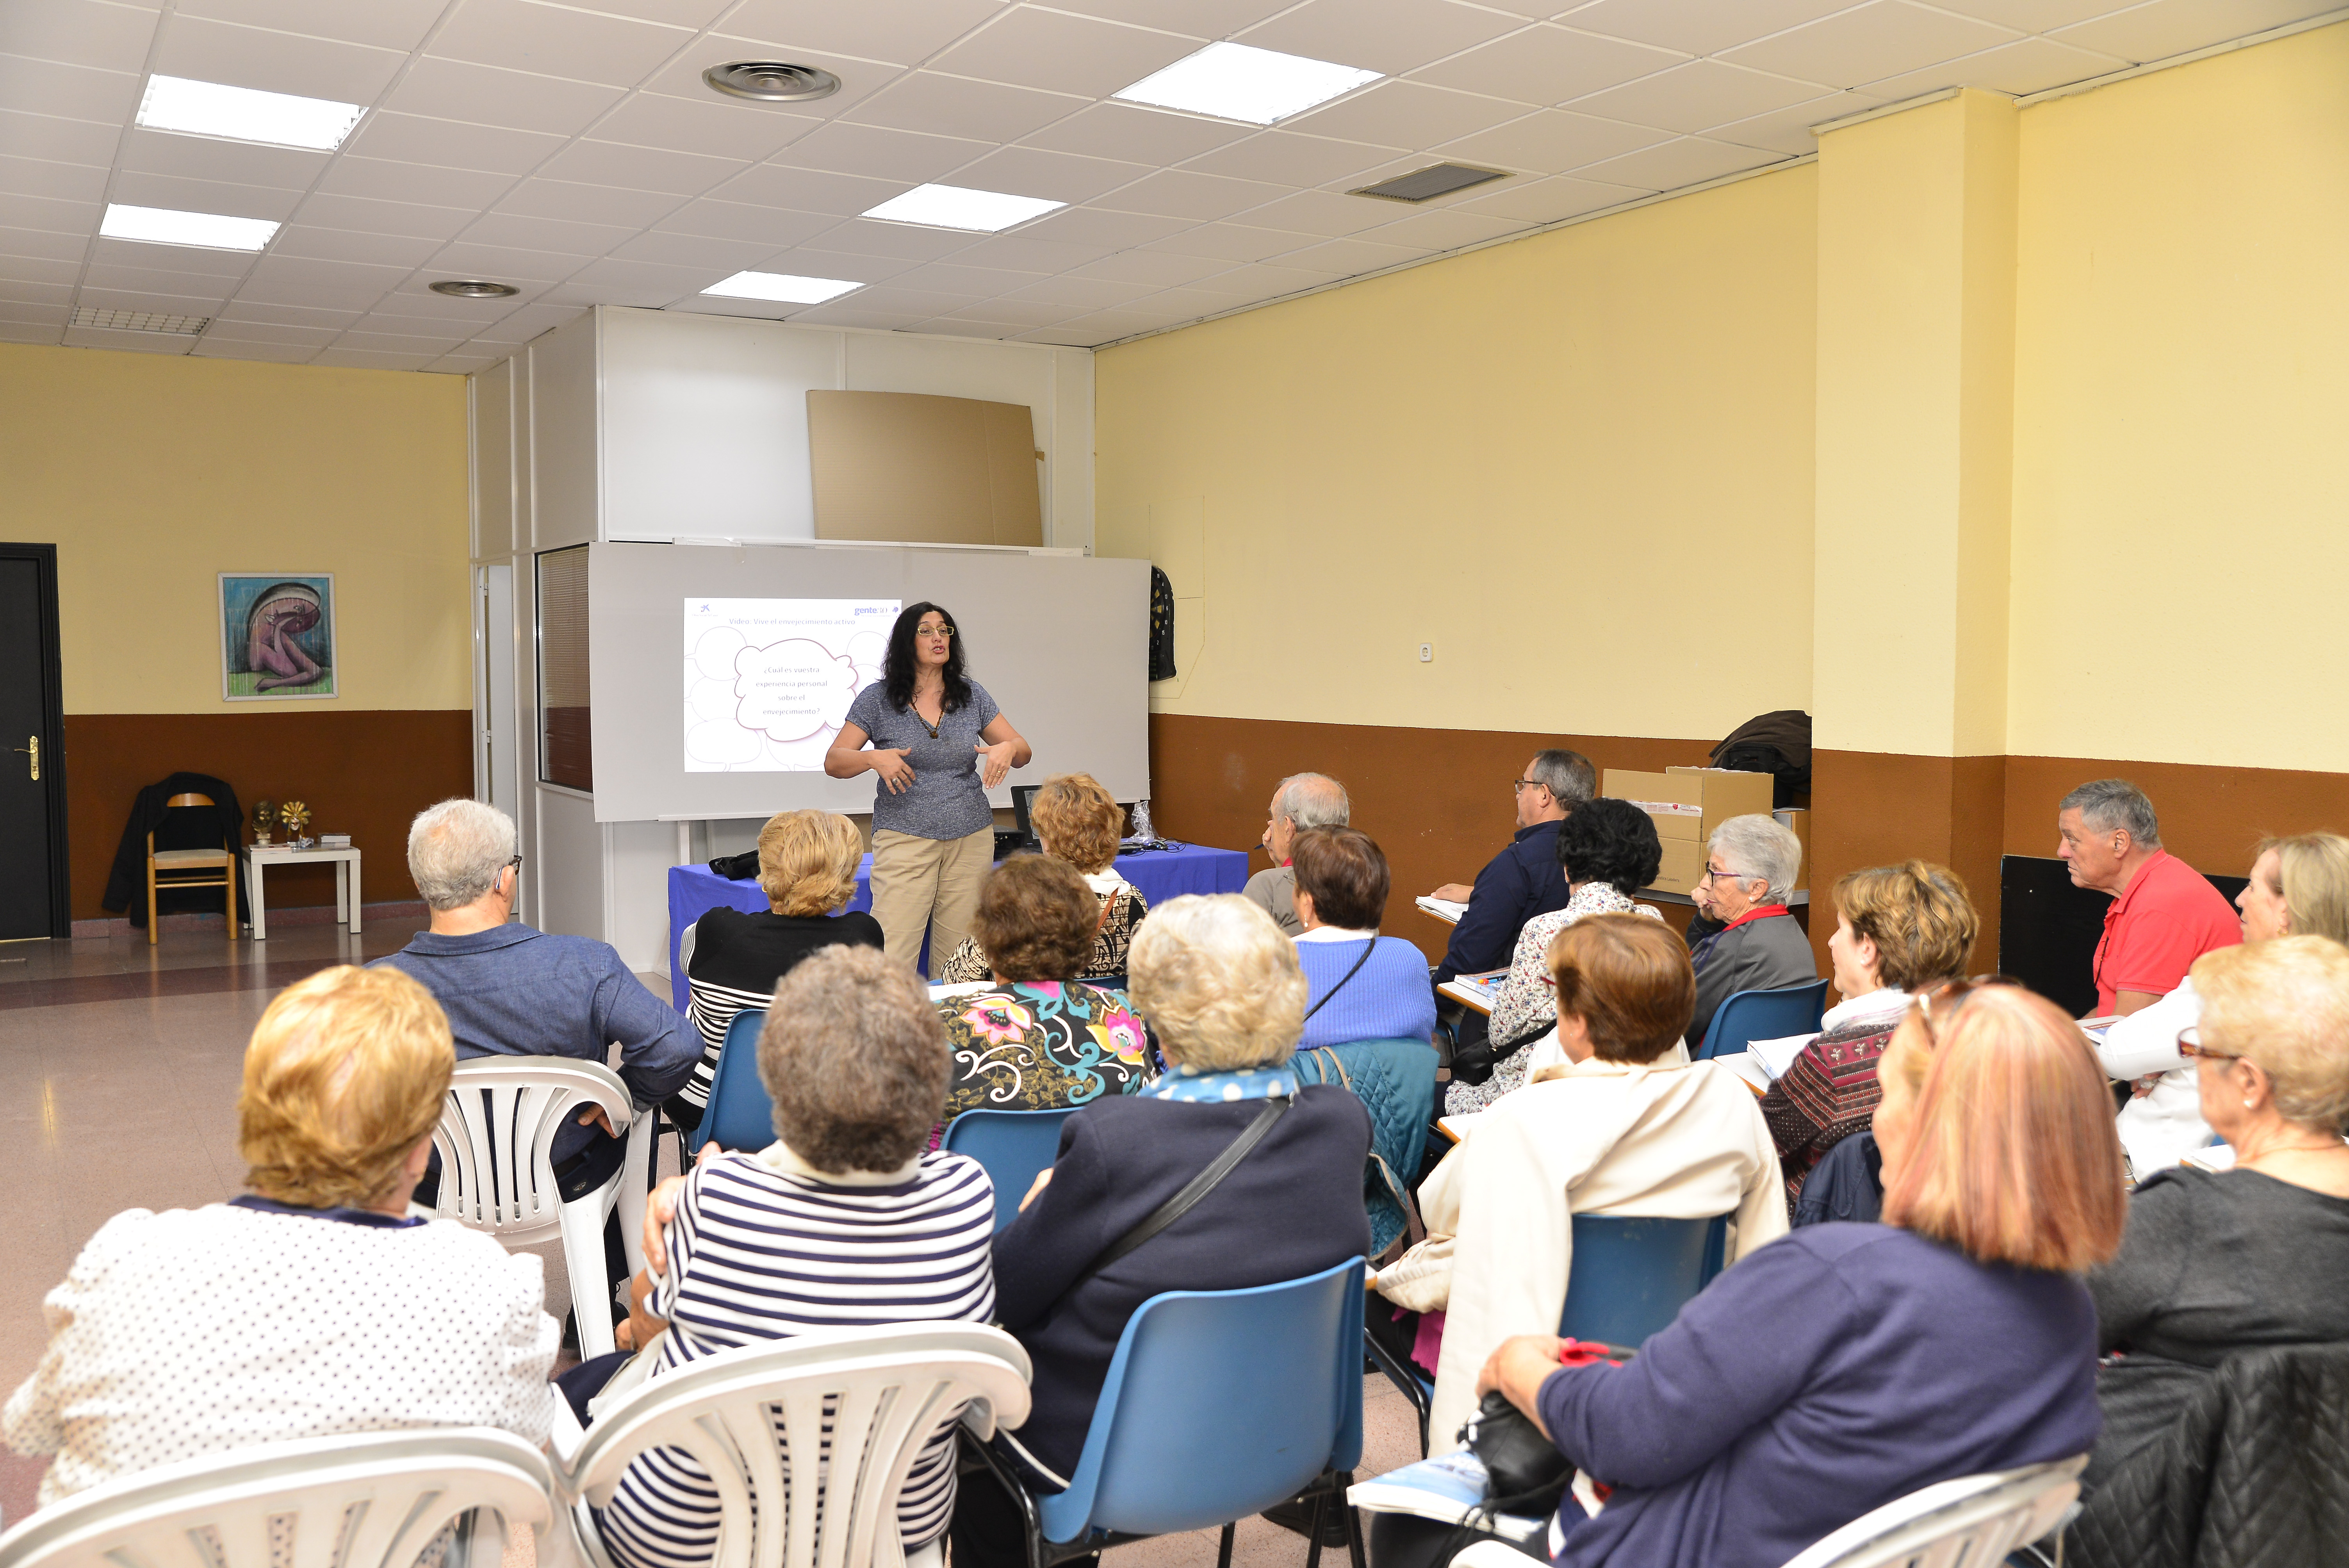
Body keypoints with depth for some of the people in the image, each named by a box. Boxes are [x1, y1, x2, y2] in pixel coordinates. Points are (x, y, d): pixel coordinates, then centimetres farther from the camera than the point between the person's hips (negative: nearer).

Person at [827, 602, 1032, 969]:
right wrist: (875, 758, -21)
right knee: (890, 960, -11)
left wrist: (1007, 749, -13)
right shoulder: (877, 699, 1)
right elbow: (833, 762, -1)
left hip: (972, 841, 3)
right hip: (904, 839, -3)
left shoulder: (972, 695, 9)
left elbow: (1023, 752, 11)